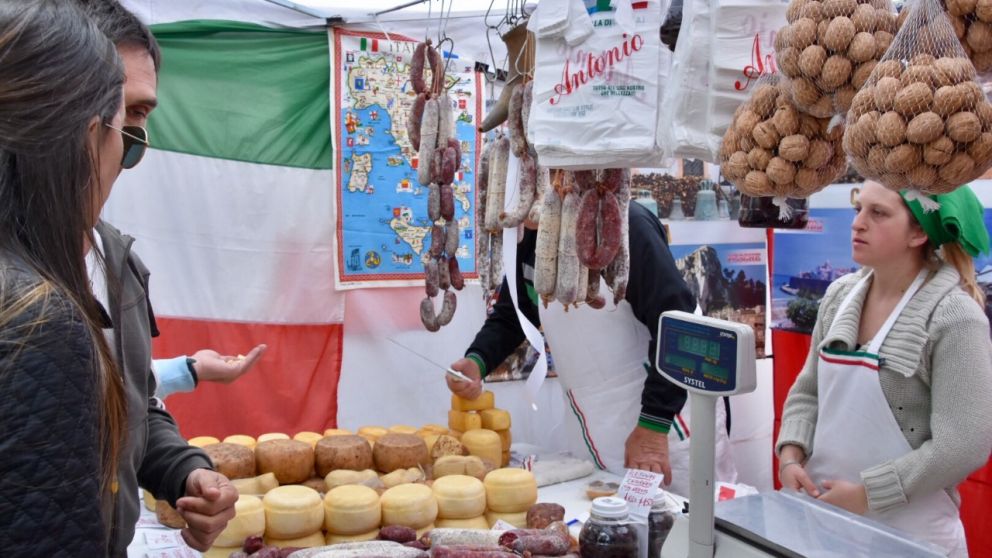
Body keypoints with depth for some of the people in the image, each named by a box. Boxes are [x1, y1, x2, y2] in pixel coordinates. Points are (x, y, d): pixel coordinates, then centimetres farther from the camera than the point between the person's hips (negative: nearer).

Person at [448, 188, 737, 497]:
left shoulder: (621, 222, -21)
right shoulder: (530, 239, 3)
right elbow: (510, 317, 12)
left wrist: (654, 425, -24)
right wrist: (477, 362, -8)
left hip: (666, 422, -7)